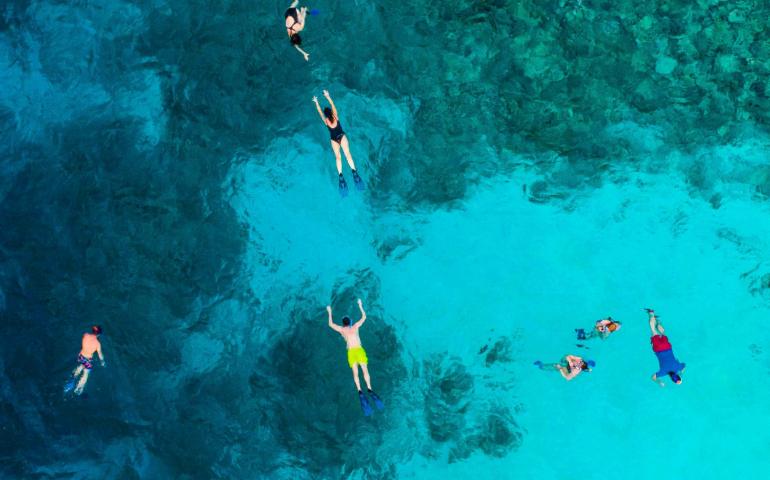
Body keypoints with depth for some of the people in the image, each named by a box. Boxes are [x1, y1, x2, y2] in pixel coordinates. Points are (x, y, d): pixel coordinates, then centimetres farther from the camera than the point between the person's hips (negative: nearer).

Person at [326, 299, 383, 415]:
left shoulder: (341, 330, 13)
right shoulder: (355, 326, 13)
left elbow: (331, 324, 25)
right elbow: (364, 317, 25)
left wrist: (330, 312, 35)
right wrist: (360, 306, 33)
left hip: (351, 352, 0)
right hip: (360, 350, 0)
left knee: (355, 373, -5)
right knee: (365, 371, -3)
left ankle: (360, 390, -23)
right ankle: (369, 389, -19)